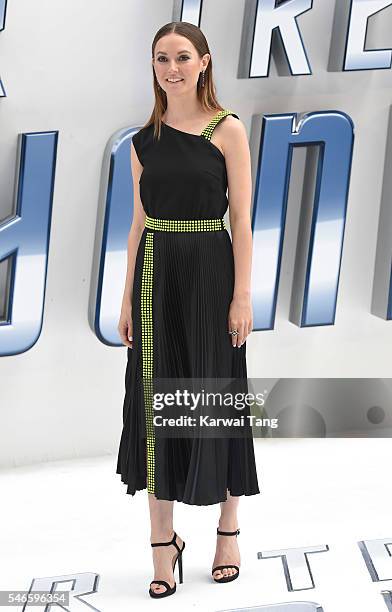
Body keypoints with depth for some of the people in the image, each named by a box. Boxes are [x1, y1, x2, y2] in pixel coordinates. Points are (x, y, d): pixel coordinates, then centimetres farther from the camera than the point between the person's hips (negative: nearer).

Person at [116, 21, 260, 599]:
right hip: (156, 276, 4)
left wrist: (242, 296, -12)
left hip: (210, 273, -3)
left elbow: (242, 218, -6)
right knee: (156, 401, 3)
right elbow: (140, 222, 11)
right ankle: (164, 544, 12)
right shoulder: (144, 140, 9)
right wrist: (127, 299, 7)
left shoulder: (229, 129, -3)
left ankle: (229, 530, 21)